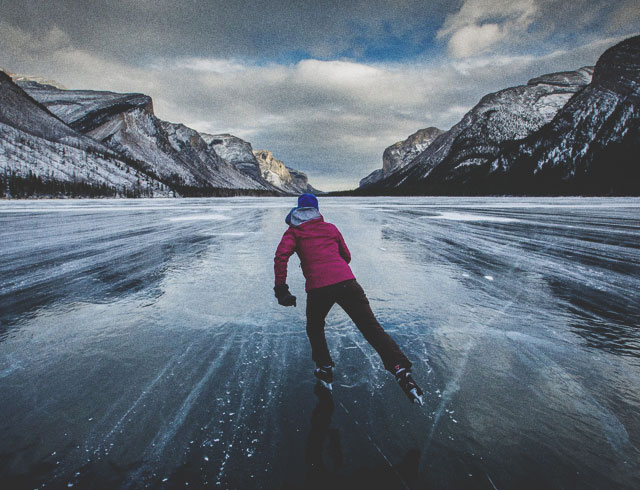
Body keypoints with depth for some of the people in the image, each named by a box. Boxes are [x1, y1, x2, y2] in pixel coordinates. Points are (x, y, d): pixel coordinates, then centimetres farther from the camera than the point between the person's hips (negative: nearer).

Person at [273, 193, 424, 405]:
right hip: (346, 281, 2)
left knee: (315, 329, 26)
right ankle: (401, 370, -6)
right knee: (372, 328, 3)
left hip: (318, 288, -2)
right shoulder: (331, 228, 24)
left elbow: (281, 256, -4)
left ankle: (325, 370, 25)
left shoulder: (294, 231, 14)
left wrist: (281, 289, -3)